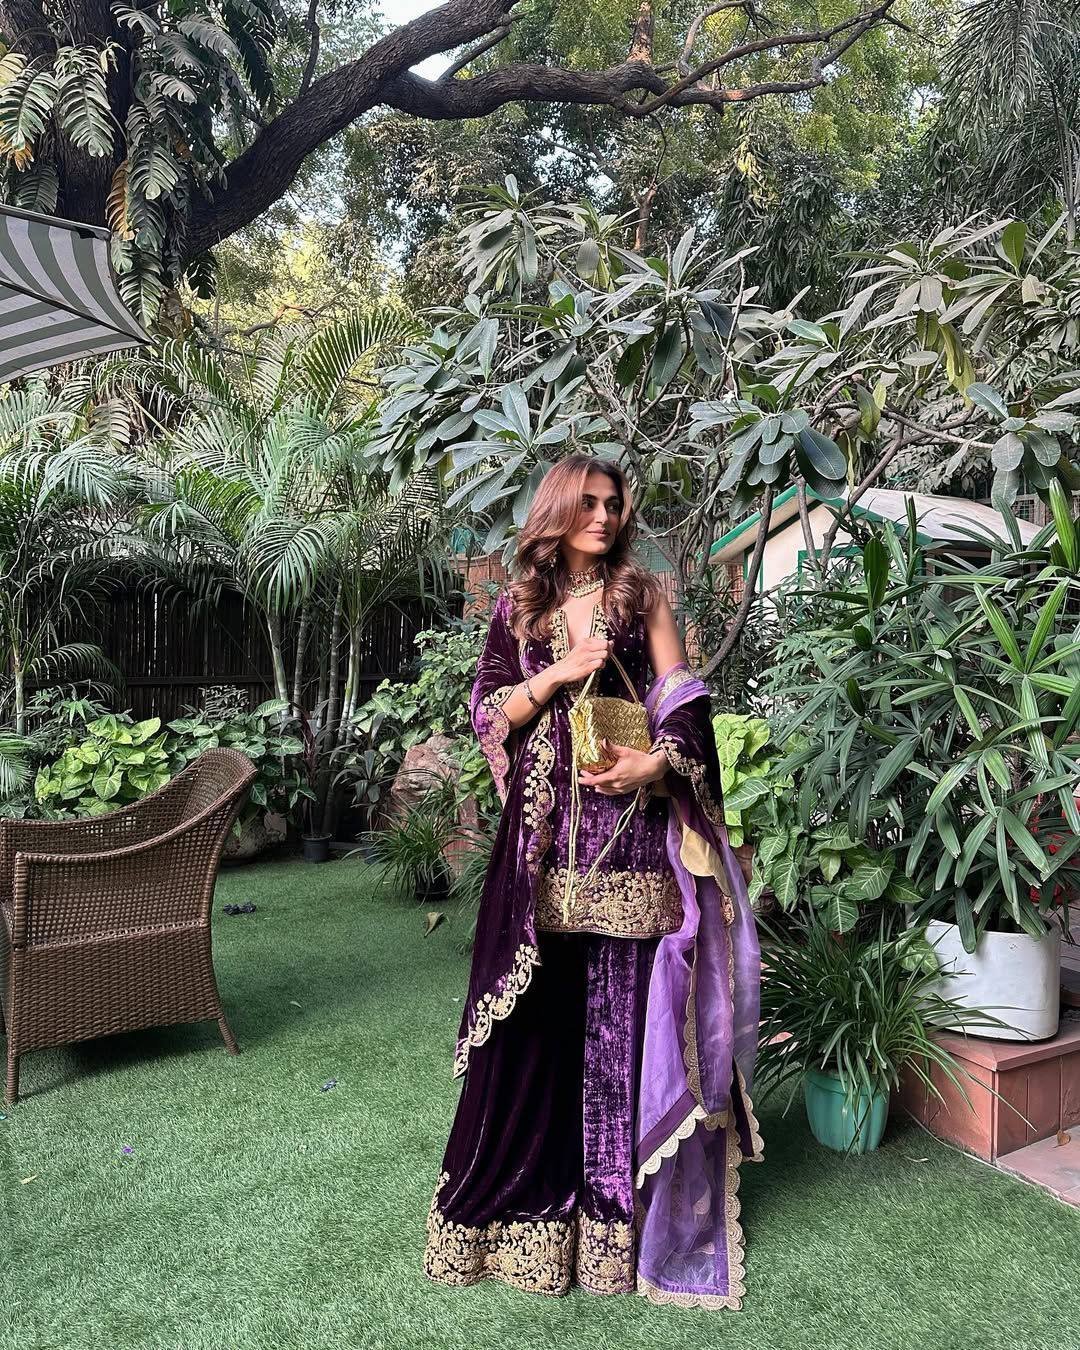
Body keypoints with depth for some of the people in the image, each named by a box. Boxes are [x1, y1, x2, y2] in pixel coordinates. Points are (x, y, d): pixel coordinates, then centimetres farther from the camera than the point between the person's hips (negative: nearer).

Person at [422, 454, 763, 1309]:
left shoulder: (643, 596, 9)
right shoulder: (518, 608, 11)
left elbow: (685, 701, 3)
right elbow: (488, 715, 6)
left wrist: (658, 761, -15)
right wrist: (557, 674, -9)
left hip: (629, 829, -1)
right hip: (545, 833, 1)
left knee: (625, 1008, 2)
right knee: (538, 1011, 5)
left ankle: (619, 1201, 19)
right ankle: (528, 1195, 23)